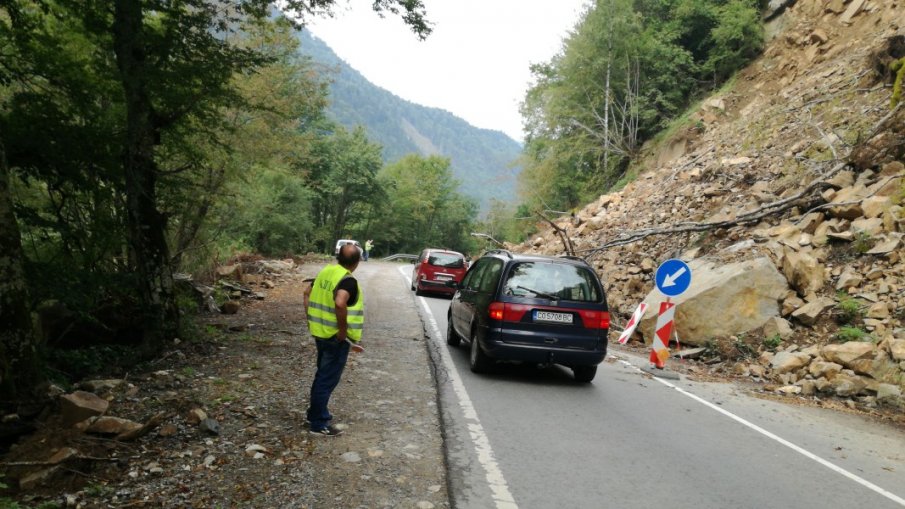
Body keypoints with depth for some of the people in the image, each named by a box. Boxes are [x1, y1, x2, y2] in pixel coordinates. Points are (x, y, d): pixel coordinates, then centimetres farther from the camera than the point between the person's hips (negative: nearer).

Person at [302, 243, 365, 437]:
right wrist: (344, 330, -25)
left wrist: (310, 317, 19)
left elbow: (308, 292, 16)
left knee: (322, 375, 23)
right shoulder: (348, 281, -20)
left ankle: (316, 412, 36)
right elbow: (340, 303, -36)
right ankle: (319, 424, 9)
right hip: (337, 338, -8)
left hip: (320, 332, 8)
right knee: (328, 379, 1)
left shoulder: (325, 272, 6)